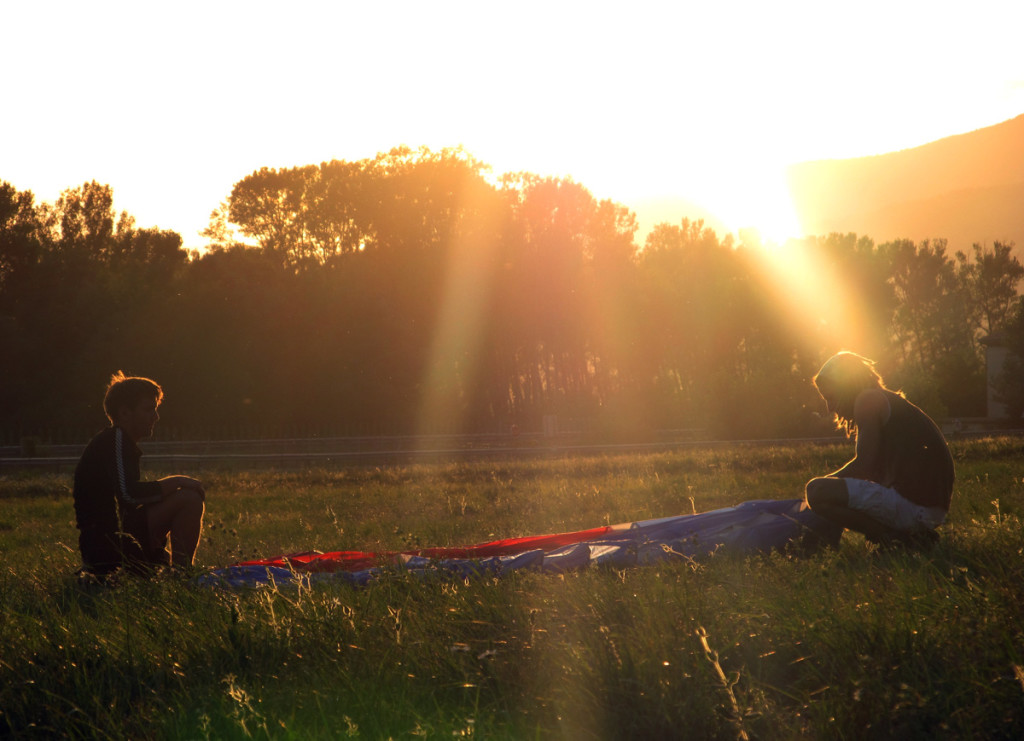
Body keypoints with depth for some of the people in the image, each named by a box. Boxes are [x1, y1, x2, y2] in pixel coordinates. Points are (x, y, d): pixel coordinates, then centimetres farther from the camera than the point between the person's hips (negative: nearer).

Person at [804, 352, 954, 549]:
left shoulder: (869, 400, -1)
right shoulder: (892, 402, 28)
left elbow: (864, 464, -10)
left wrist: (824, 484, 3)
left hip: (911, 505, -10)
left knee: (817, 491, -17)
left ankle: (898, 537, -15)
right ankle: (917, 535, 9)